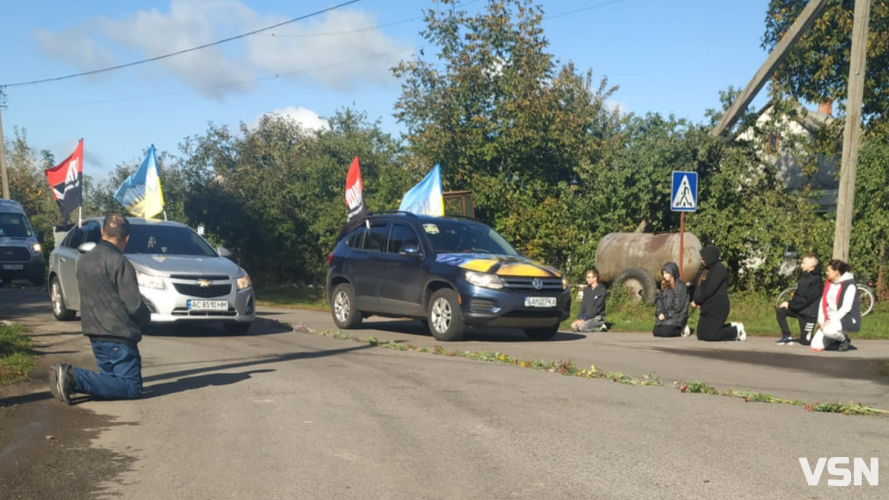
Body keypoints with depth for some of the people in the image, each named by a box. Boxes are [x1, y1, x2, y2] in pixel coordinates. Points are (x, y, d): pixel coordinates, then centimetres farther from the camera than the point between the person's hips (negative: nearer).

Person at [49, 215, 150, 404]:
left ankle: (69, 377, -5)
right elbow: (133, 304, -16)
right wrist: (146, 317, 4)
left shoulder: (84, 259, 10)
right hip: (118, 335, -9)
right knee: (132, 387, -5)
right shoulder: (119, 262, -16)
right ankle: (75, 378, -18)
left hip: (95, 333, 9)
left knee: (111, 380, 18)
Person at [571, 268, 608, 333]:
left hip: (597, 317, -8)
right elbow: (583, 305, 10)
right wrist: (579, 318, -4)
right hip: (586, 316, 8)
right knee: (573, 326, -14)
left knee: (581, 327, -28)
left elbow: (597, 308, -17)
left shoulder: (602, 290, -12)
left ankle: (600, 328, -4)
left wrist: (584, 319, -19)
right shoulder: (587, 290, 10)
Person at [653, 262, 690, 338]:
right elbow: (660, 300, 9)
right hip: (664, 316, 7)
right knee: (656, 332, -10)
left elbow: (678, 305, -15)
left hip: (676, 316, -7)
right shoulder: (664, 285, 11)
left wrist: (667, 315, -14)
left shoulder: (680, 286, -11)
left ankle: (682, 329, 5)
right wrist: (660, 313, -7)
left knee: (665, 332, -25)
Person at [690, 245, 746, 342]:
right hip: (707, 308, 9)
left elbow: (709, 289, -21)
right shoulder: (705, 270, 13)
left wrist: (697, 301, -12)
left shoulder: (719, 269, -14)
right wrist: (696, 301, -7)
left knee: (710, 336, -12)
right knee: (701, 335, 9)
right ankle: (731, 327, 20)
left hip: (717, 309, -9)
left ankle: (737, 331, 8)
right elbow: (699, 287, 12)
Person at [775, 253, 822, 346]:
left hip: (809, 313, -8)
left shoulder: (817, 280, -19)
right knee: (780, 311, -13)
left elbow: (806, 299, -23)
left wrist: (790, 304, -18)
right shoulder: (805, 276, 8)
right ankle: (787, 336, -3)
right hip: (799, 308, 8)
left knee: (805, 341, -3)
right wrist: (790, 302, -1)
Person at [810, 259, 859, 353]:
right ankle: (837, 337, 18)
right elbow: (823, 303, 6)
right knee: (816, 346, -9)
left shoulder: (850, 285, -13)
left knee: (828, 330, -38)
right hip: (830, 319, 7)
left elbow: (846, 307, -20)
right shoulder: (829, 283, 9)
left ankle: (844, 339, -5)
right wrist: (821, 321, -6)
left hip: (847, 319, -7)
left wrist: (831, 321, -22)